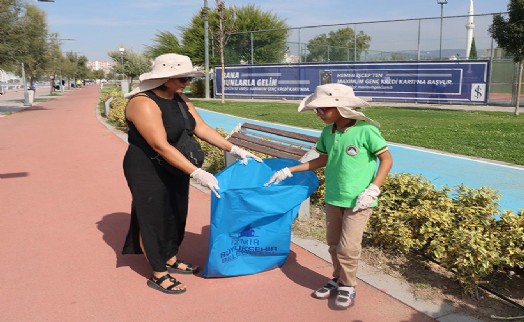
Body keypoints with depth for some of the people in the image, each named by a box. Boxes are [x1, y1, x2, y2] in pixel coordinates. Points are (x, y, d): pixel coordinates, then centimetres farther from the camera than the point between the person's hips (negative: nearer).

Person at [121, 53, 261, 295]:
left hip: (175, 169, 8)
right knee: (154, 219, 4)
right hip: (148, 172, -8)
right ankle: (158, 275, 19)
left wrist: (235, 150, -5)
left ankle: (171, 261, 36)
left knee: (175, 215, 17)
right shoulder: (144, 104, -24)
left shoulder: (180, 100, 2)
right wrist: (196, 173, -34)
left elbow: (202, 129, 2)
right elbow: (161, 146, -31)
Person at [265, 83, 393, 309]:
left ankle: (348, 287, 22)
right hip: (333, 198, 6)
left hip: (358, 201, -6)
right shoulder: (327, 132, 0)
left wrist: (372, 189, -19)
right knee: (333, 243, 15)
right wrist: (289, 171, 12)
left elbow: (386, 159, -10)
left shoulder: (366, 130, -17)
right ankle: (338, 279, 37)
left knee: (348, 247, -1)